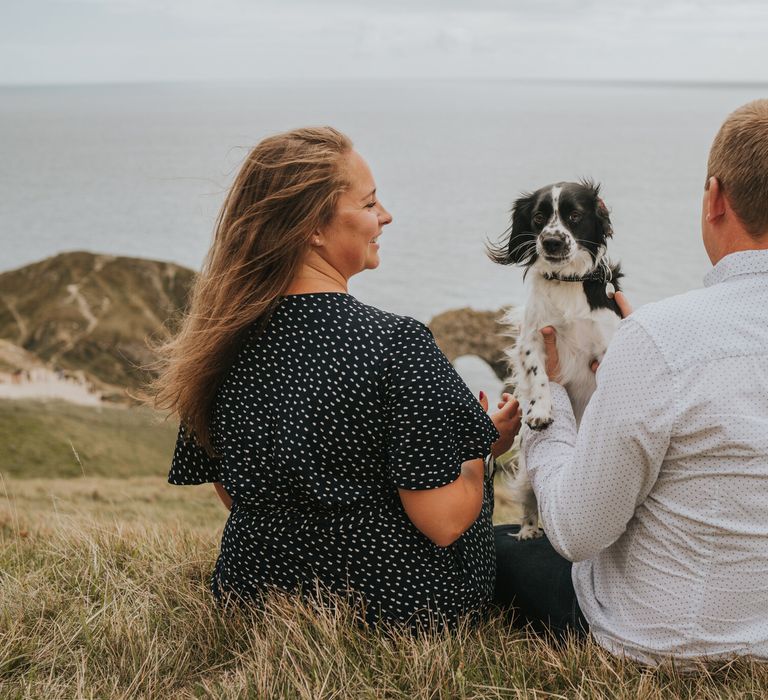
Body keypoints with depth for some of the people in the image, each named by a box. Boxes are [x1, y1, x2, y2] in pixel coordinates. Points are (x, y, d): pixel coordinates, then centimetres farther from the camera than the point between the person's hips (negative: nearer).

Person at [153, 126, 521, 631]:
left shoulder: (226, 341, -6)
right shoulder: (396, 344, -26)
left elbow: (232, 495, 7)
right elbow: (443, 522, -23)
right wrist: (485, 445, -2)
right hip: (394, 607, -6)